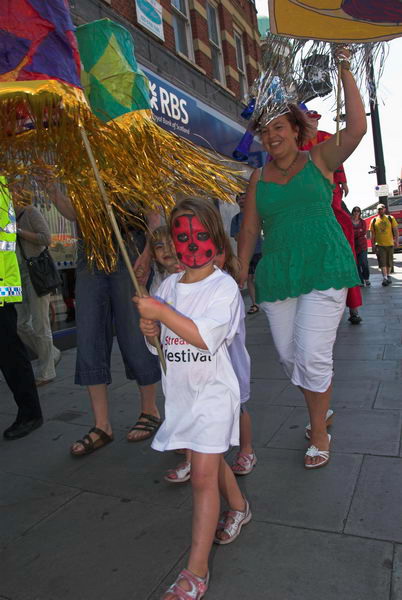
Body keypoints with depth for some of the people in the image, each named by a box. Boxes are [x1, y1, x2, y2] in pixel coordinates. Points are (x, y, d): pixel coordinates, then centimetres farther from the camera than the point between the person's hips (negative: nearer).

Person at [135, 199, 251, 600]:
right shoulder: (169, 285, 5)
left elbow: (206, 337, -27)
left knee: (203, 475, -4)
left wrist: (162, 312, -28)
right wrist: (150, 331, -11)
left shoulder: (224, 286, -13)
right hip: (180, 390, 6)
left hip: (212, 391, -6)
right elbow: (159, 339, 11)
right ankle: (238, 507, 50)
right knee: (211, 460, 23)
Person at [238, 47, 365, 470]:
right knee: (288, 355, 8)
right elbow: (249, 229, 9)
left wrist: (345, 74, -6)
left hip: (324, 268, -3)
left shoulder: (319, 160, 6)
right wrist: (240, 273, 4)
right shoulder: (258, 178, 11)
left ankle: (319, 434, 14)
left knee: (312, 354, -9)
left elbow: (356, 127, -9)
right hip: (276, 275, 4)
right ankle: (321, 407, 36)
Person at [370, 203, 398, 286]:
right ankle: (385, 277, -10)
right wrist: (373, 244, 0)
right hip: (379, 245, -1)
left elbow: (395, 230, 3)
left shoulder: (391, 218, 4)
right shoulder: (374, 220, 2)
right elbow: (372, 233, 5)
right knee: (382, 262, -10)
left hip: (390, 244, 2)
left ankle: (388, 276, 26)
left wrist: (396, 240, -8)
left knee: (389, 261, 11)